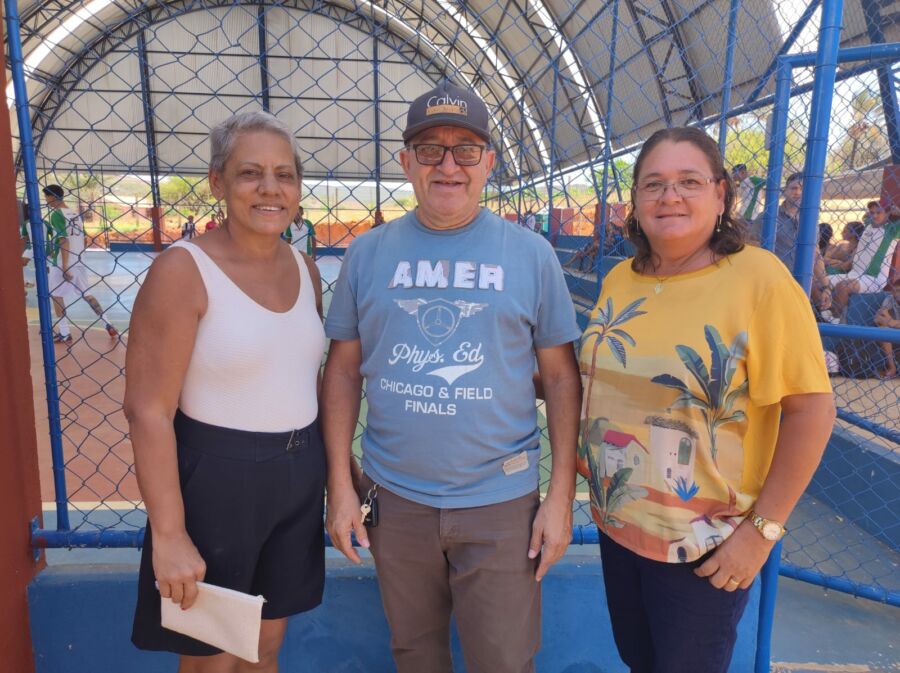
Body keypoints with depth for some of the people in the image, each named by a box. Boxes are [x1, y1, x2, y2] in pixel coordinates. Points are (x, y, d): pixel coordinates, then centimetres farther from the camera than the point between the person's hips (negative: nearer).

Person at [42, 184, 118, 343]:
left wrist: (64, 267, -21)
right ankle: (108, 325, 9)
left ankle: (64, 334, 7)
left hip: (63, 263, -7)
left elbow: (64, 240, -20)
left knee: (56, 295, 6)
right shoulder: (76, 214, 11)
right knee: (86, 294, 14)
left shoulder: (56, 214, -12)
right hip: (79, 262, 7)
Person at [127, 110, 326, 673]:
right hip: (215, 478, -5)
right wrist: (170, 536, -18)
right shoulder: (184, 269, -16)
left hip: (299, 477, 6)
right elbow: (148, 409, -17)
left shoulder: (304, 268, 3)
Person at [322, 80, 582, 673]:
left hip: (501, 500, -1)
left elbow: (561, 378, -2)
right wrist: (340, 485, 0)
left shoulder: (531, 255, -4)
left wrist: (562, 495, -5)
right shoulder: (369, 254, 0)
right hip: (394, 499, 2)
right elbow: (344, 370, 3)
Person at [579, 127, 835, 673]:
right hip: (616, 523, 6)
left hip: (706, 544, -5)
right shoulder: (620, 278, 0)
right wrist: (592, 462, 9)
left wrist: (764, 527, -17)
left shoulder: (758, 277, -18)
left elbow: (811, 407, -18)